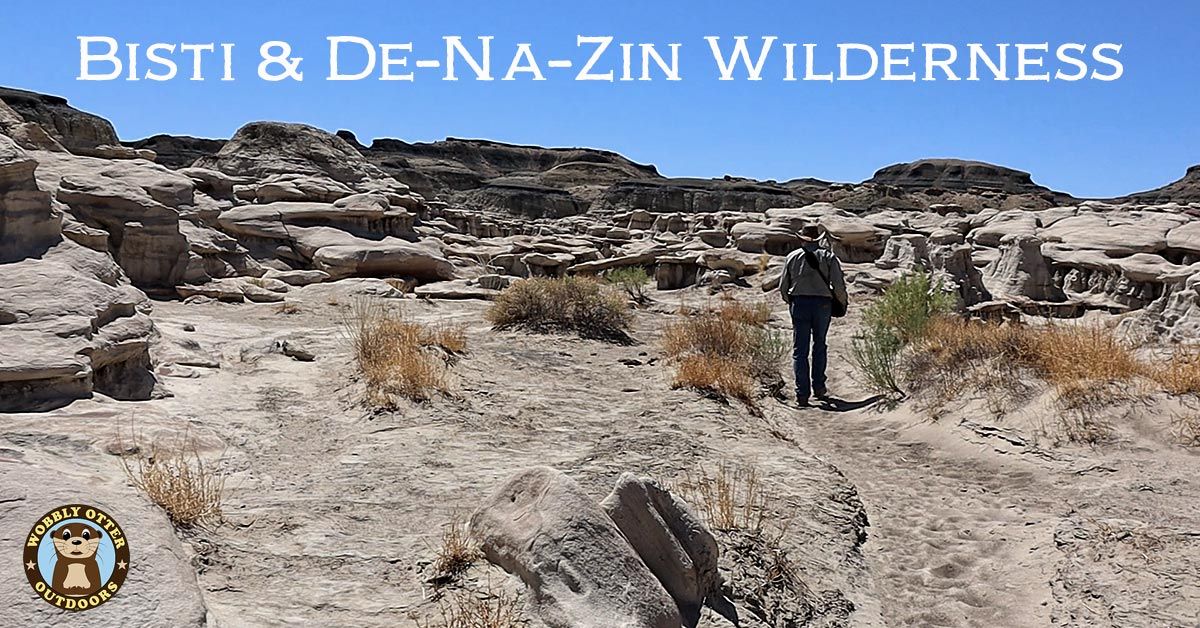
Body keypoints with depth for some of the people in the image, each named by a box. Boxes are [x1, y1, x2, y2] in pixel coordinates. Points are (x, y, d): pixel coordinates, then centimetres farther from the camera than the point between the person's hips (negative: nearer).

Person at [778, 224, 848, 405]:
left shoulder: (792, 257, 6)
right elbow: (838, 284, -6)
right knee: (820, 345, 18)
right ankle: (818, 387, 22)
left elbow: (783, 286, 5)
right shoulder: (828, 256, 4)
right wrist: (842, 301, 11)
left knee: (800, 349, 2)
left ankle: (802, 393, -3)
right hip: (822, 303, 0)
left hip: (799, 303, 0)